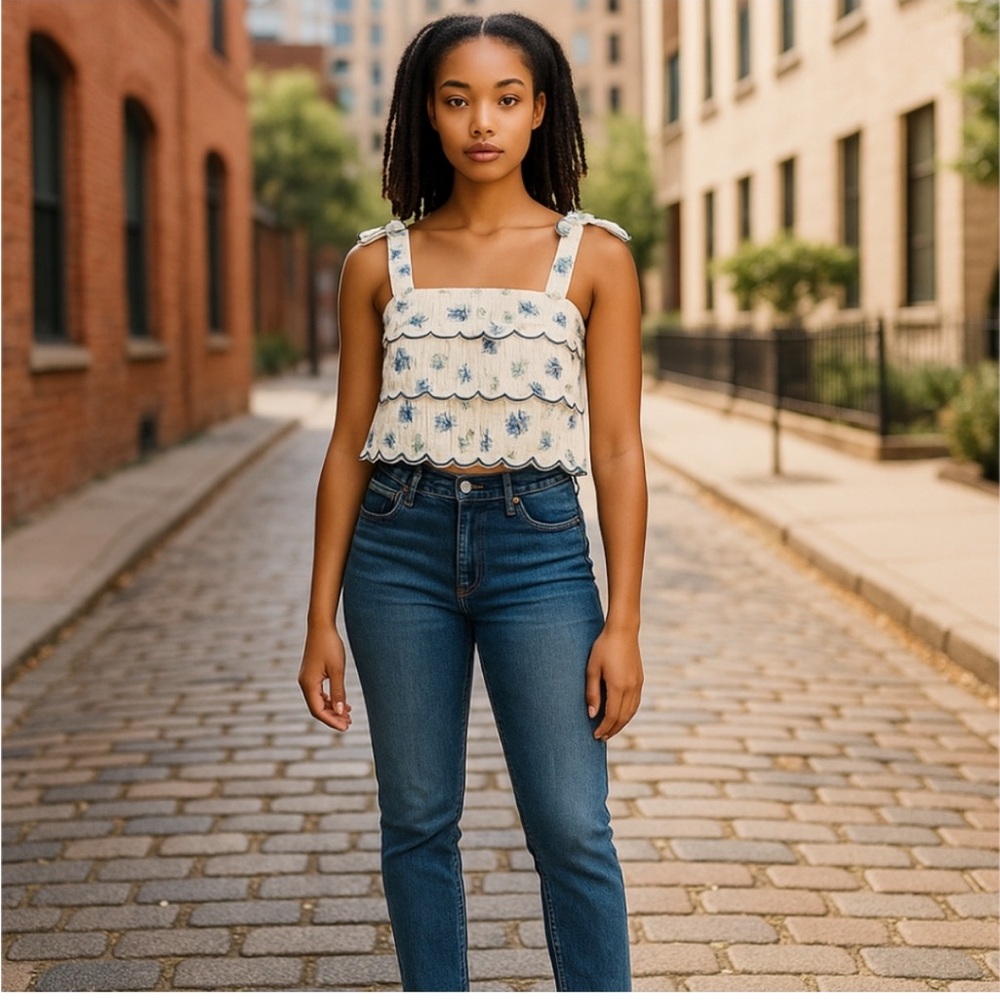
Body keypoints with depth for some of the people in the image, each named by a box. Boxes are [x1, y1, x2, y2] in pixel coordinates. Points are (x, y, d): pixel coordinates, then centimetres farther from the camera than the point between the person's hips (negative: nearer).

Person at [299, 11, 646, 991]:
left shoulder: (594, 256, 1)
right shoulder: (378, 263, 5)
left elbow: (617, 449, 0)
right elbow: (349, 445, 7)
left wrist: (623, 622, -5)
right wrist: (322, 618, 4)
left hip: (539, 544, -2)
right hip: (401, 544, 2)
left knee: (571, 829, -3)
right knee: (416, 821, 9)